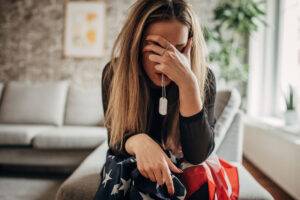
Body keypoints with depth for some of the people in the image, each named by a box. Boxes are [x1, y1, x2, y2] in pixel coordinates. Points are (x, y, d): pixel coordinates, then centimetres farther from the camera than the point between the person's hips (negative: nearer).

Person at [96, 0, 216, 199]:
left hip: (184, 172, 1)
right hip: (131, 170, 0)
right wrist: (138, 141, -39)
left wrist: (188, 83, -38)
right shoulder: (115, 72, -15)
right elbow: (115, 142, -13)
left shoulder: (204, 77, -19)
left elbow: (198, 155, -26)